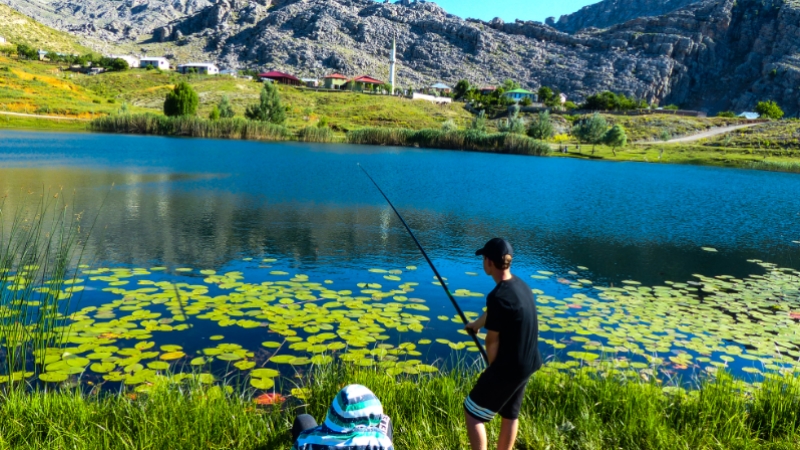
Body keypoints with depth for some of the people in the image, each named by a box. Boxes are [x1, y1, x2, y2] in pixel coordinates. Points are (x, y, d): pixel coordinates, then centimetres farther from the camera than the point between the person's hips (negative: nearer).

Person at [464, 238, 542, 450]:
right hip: (527, 364, 9)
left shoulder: (498, 295, -25)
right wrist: (477, 323, 39)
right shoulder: (521, 285, 3)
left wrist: (492, 368, 2)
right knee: (510, 414, 21)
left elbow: (493, 341, -16)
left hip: (508, 367, -9)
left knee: (473, 412, 6)